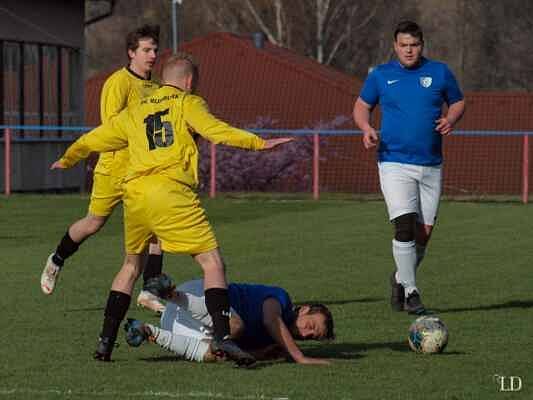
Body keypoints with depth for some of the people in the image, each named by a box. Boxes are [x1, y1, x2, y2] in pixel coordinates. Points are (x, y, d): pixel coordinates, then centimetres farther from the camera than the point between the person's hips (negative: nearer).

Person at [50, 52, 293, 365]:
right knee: (212, 261, -5)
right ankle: (222, 336, -21)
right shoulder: (188, 103, 9)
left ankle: (106, 342, 22)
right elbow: (215, 130, -8)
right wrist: (259, 143, -11)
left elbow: (97, 139, 33)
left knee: (132, 265, 24)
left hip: (134, 193, 6)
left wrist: (67, 160, 50)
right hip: (171, 192, -6)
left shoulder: (134, 112, 24)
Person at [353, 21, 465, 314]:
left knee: (425, 232, 5)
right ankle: (411, 293, -9)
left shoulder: (439, 72, 6)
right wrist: (367, 129, -6)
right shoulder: (380, 76, 3)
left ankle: (400, 279, 29)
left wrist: (450, 120, -6)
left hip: (431, 166, 3)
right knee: (405, 226, -16)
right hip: (395, 163, -3)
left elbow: (457, 102, 16)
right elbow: (361, 106, 14)